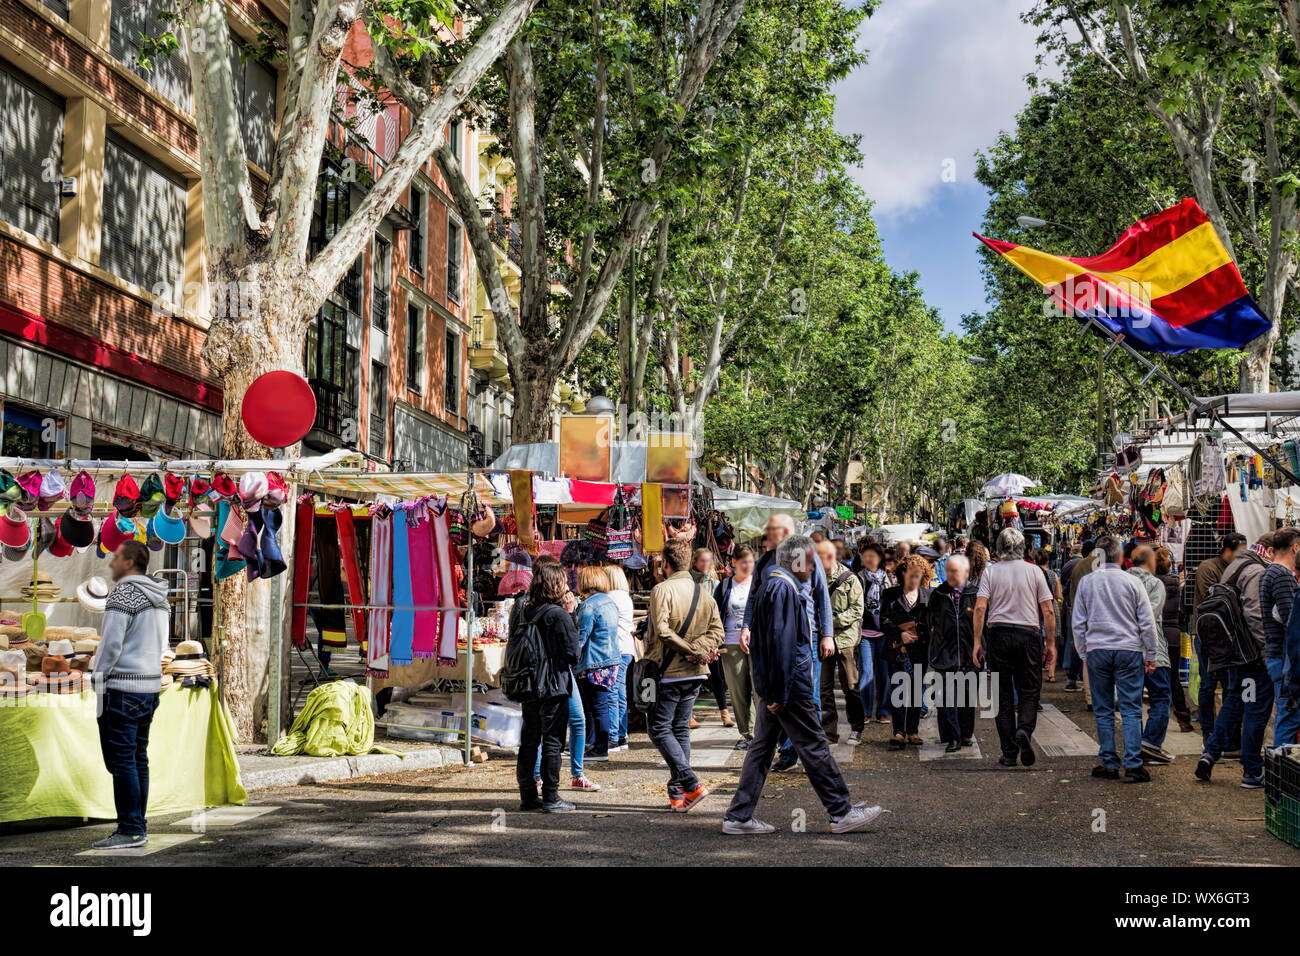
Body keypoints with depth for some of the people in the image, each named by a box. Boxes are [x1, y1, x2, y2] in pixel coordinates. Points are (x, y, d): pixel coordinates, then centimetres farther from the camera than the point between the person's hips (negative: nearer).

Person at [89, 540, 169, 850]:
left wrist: (97, 678, -6)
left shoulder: (124, 593, -12)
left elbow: (111, 642, -16)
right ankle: (137, 826, 14)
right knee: (138, 759, 11)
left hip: (122, 687, -9)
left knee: (121, 760, -6)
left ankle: (131, 830, -6)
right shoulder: (160, 598, 15)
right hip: (151, 685, 9)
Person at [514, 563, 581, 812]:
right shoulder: (559, 615, -14)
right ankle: (550, 798, 3)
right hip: (554, 688, -6)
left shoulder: (523, 614, 5)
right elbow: (572, 653, -12)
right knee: (552, 743, 0)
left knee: (528, 742, 12)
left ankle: (528, 796, 17)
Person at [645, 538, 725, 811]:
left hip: (668, 673, -6)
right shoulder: (704, 592, 9)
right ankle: (677, 794, 13)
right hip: (695, 674, 6)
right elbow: (717, 630, 4)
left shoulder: (662, 589, -11)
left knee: (660, 729, 1)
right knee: (681, 730, 14)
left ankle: (692, 784, -12)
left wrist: (693, 651, -13)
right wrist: (698, 650, -8)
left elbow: (661, 630, -20)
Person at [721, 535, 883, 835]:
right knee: (814, 746, -2)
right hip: (790, 686, -10)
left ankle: (738, 817, 10)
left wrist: (773, 692, 18)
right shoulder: (784, 588, -15)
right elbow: (782, 642, -20)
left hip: (771, 687, 10)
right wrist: (781, 694, -21)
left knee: (762, 748, 10)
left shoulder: (769, 586, 17)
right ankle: (841, 813, 6)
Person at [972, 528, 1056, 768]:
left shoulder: (991, 572, 1)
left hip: (999, 634, 0)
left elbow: (980, 607, -7)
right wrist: (1050, 644, 7)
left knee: (1003, 694, 6)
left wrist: (977, 641, -3)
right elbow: (1048, 611, 1)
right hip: (1028, 634, 0)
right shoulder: (1034, 571, 3)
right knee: (1029, 691, 8)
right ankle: (1025, 730, -20)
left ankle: (1009, 753, 5)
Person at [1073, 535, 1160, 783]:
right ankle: (1133, 764, -6)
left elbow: (1079, 623, 6)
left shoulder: (1086, 582, 2)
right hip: (1129, 650, -1)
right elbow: (1147, 622, 1)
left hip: (1097, 651, 1)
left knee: (1104, 711, 9)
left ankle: (1109, 763, 10)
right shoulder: (1132, 582, -2)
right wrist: (1150, 655, 9)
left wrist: (1083, 653, 16)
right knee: (1131, 710, 0)